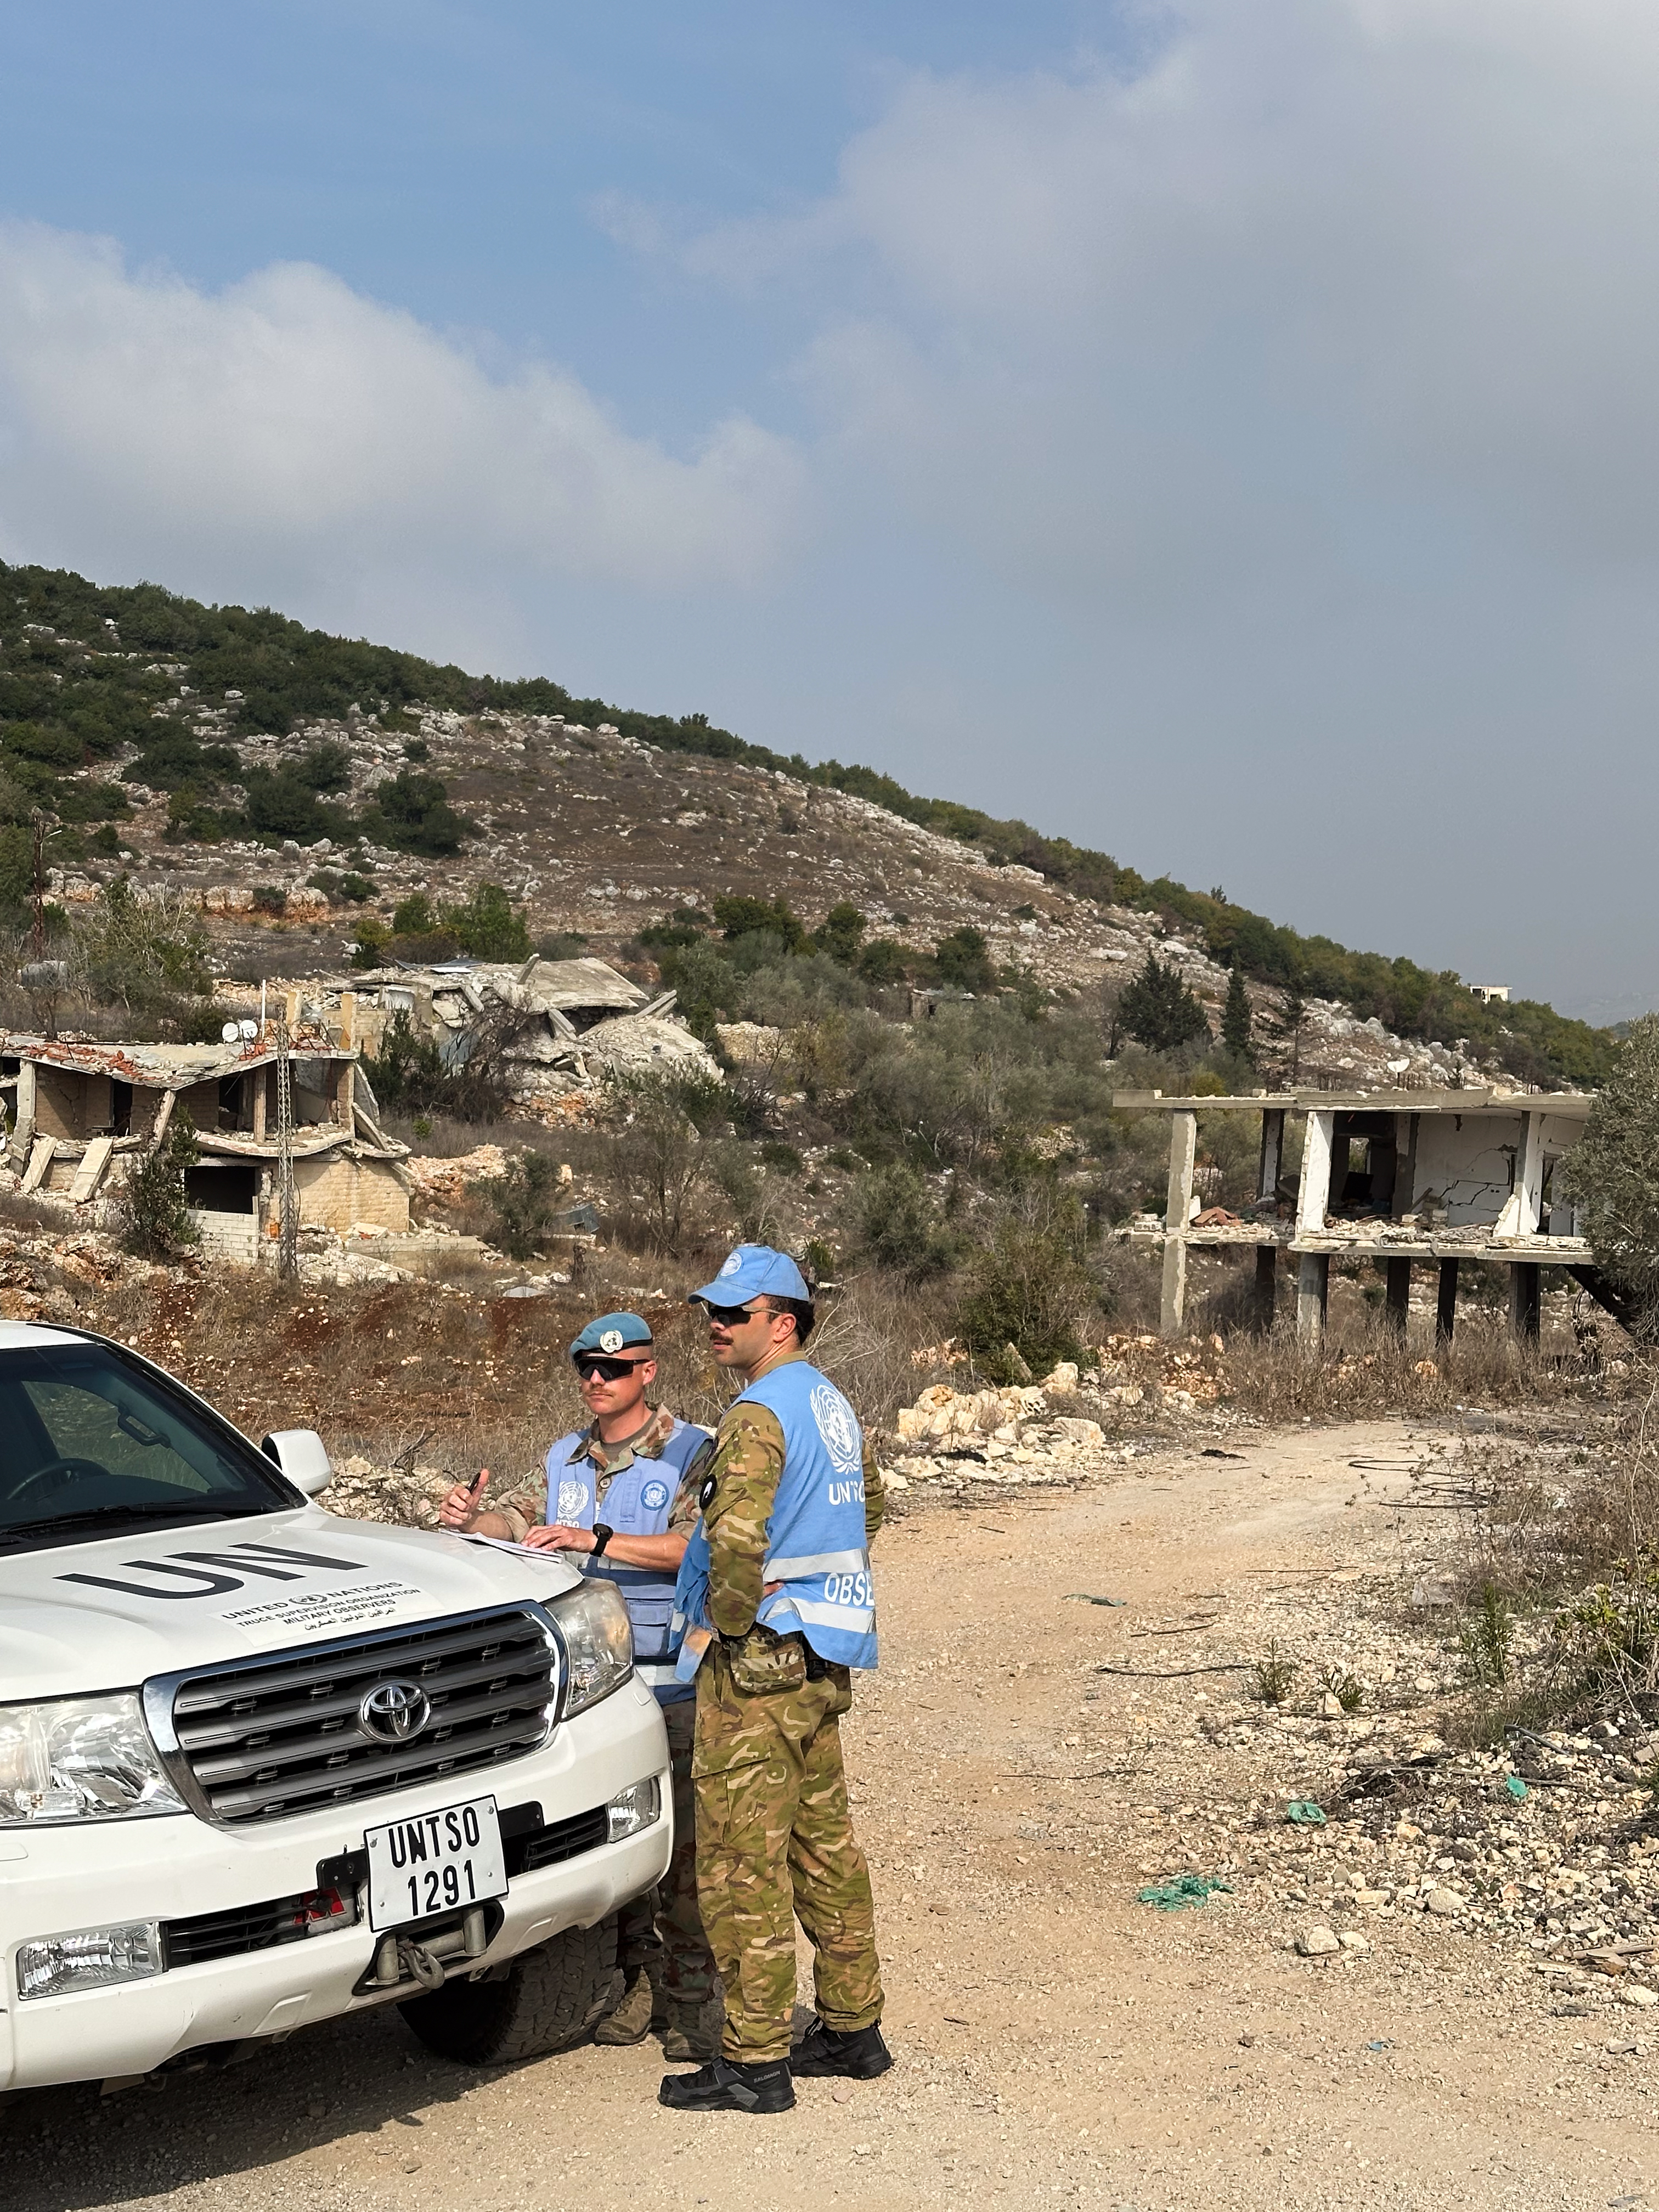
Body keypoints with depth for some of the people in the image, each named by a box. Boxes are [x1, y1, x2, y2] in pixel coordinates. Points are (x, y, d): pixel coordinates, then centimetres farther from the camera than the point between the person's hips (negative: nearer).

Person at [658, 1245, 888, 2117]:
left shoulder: (759, 1414, -17)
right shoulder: (832, 1403, 13)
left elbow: (736, 1539, -30)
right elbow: (869, 1503, 28)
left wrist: (715, 1626, -15)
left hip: (760, 1660, -10)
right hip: (825, 1659, 10)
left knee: (743, 1863, -3)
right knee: (824, 1842, 16)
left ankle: (754, 2062, 3)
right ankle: (852, 2028, 25)